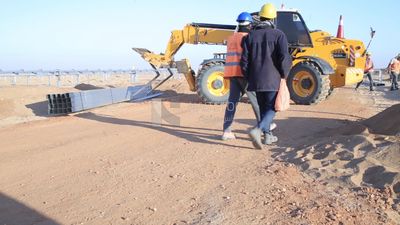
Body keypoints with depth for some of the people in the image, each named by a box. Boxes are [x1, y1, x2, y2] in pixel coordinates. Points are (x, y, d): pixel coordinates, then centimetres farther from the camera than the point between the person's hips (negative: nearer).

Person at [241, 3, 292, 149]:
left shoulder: (250, 35, 5)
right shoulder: (278, 35, -6)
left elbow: (244, 60, 3)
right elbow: (284, 58, -16)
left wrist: (249, 78, 14)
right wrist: (284, 75, 1)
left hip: (256, 80, 4)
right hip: (272, 79, -4)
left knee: (263, 108, 18)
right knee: (271, 108, 4)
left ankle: (267, 135, 24)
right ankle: (257, 130, -19)